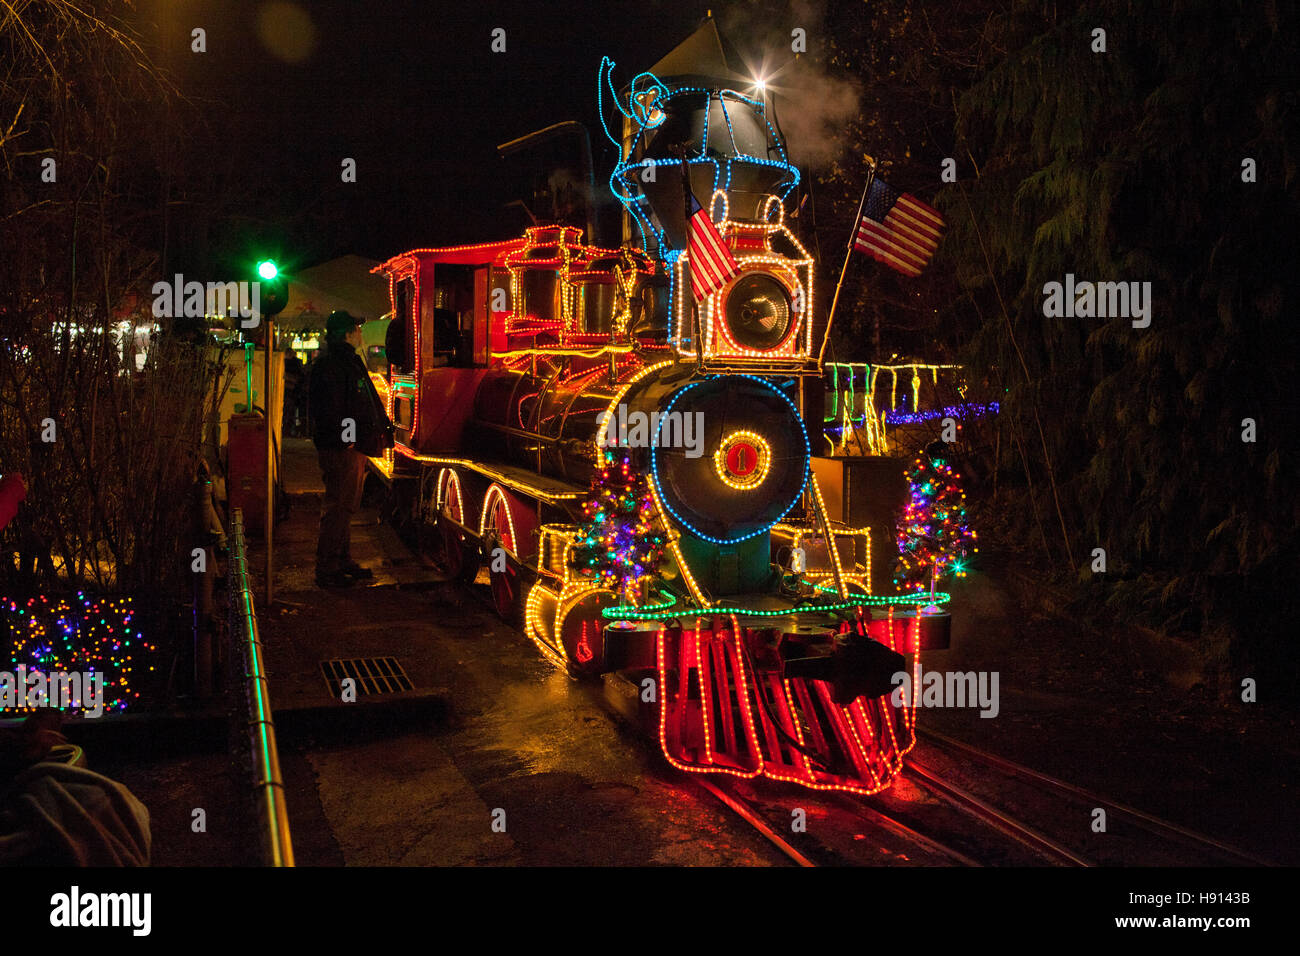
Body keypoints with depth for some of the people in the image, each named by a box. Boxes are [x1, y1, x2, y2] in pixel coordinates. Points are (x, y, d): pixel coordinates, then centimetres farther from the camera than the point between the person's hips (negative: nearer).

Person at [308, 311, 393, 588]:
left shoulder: (350, 362, 18)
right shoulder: (329, 365, -14)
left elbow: (369, 402, 22)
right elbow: (330, 409, -22)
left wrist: (383, 428, 14)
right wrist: (344, 437, -26)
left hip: (354, 447, 11)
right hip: (340, 449, -11)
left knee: (346, 506, 17)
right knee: (337, 508, -7)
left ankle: (343, 562, 28)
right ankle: (326, 570, -2)